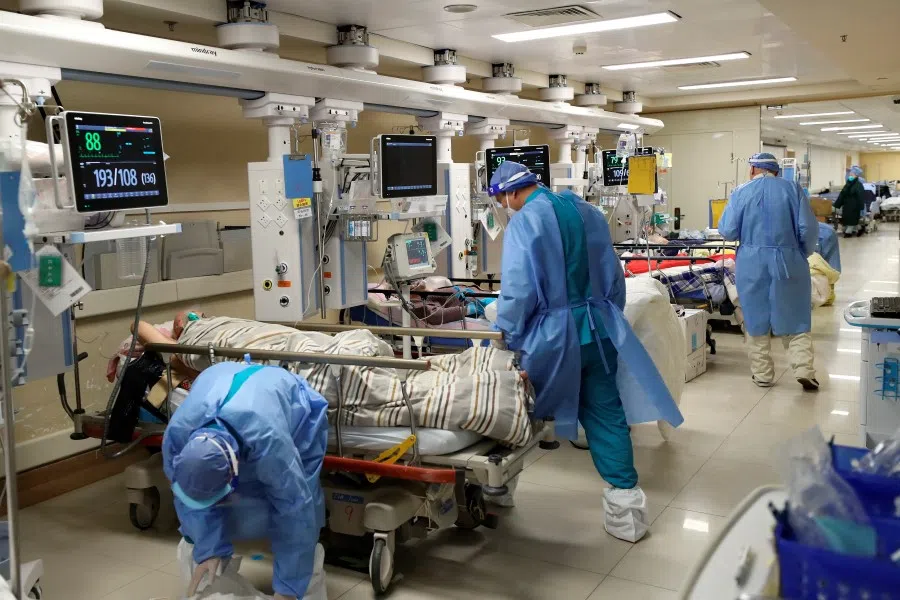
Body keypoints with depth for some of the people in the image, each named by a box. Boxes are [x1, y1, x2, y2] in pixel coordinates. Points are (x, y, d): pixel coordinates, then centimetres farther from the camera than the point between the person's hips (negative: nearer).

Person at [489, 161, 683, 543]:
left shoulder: (524, 222, -11)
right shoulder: (588, 212, 10)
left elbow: (518, 287, -18)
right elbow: (613, 274, 16)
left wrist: (508, 334, -7)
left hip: (550, 335, -6)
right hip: (597, 328, 6)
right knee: (606, 413, 9)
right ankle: (625, 499, 9)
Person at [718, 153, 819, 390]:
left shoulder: (741, 192, -2)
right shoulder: (792, 189, -1)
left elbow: (728, 231, -3)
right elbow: (809, 229, -6)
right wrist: (803, 253, 11)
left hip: (752, 263, 0)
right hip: (788, 262, 0)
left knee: (756, 319, 10)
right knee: (795, 319, 9)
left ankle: (762, 374, 14)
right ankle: (804, 370, 0)